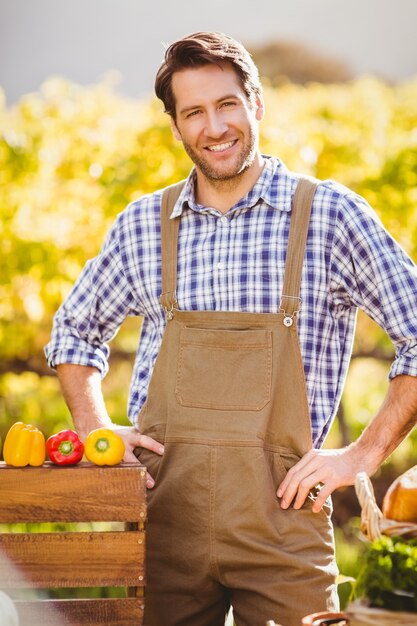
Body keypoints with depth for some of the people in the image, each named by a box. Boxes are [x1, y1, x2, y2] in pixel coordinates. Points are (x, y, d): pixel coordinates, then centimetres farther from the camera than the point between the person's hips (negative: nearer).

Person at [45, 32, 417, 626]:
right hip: (162, 517, 2)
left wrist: (363, 454, -4)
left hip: (281, 517, -2)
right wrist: (98, 432, 9)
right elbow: (73, 331, 23)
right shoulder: (144, 223, 8)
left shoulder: (330, 214, -1)